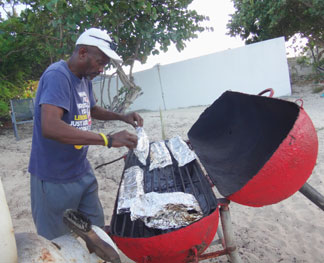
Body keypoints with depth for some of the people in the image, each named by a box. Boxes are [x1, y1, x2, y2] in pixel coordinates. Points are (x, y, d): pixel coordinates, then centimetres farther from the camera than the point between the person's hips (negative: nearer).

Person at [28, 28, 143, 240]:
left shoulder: (85, 79, 8)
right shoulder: (57, 75, -21)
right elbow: (50, 127, -36)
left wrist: (122, 117, 9)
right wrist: (108, 140, -36)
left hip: (82, 171, 8)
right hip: (54, 180, -8)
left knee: (97, 230, 17)